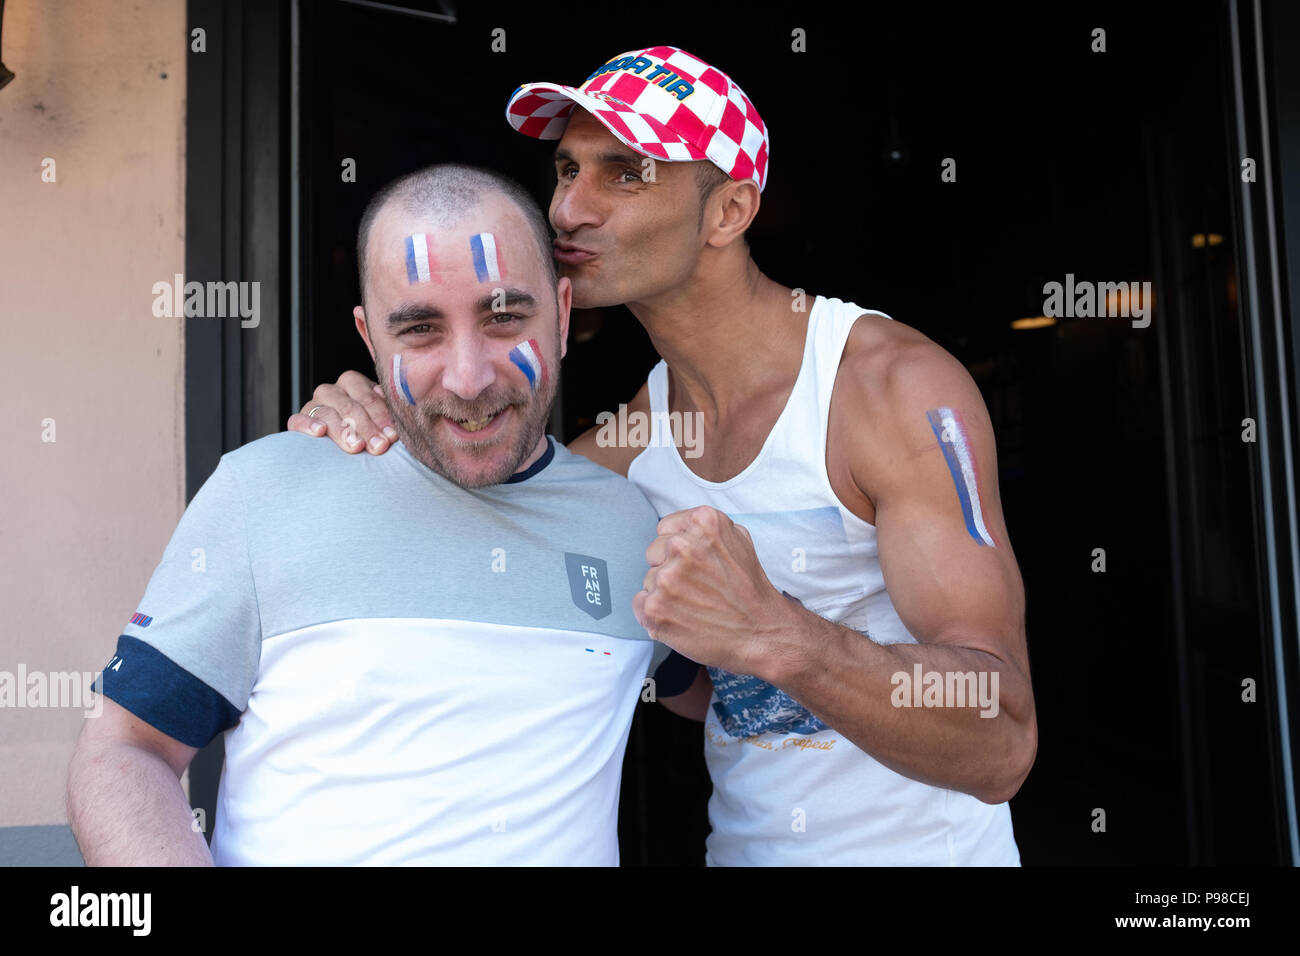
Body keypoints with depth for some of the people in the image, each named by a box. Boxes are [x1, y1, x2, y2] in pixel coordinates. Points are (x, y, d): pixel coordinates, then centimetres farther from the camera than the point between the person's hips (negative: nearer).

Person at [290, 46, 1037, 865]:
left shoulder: (899, 385, -22)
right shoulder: (629, 423, -4)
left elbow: (1001, 746, -28)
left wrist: (773, 633, -45)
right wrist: (367, 436, -14)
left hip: (920, 844, -5)